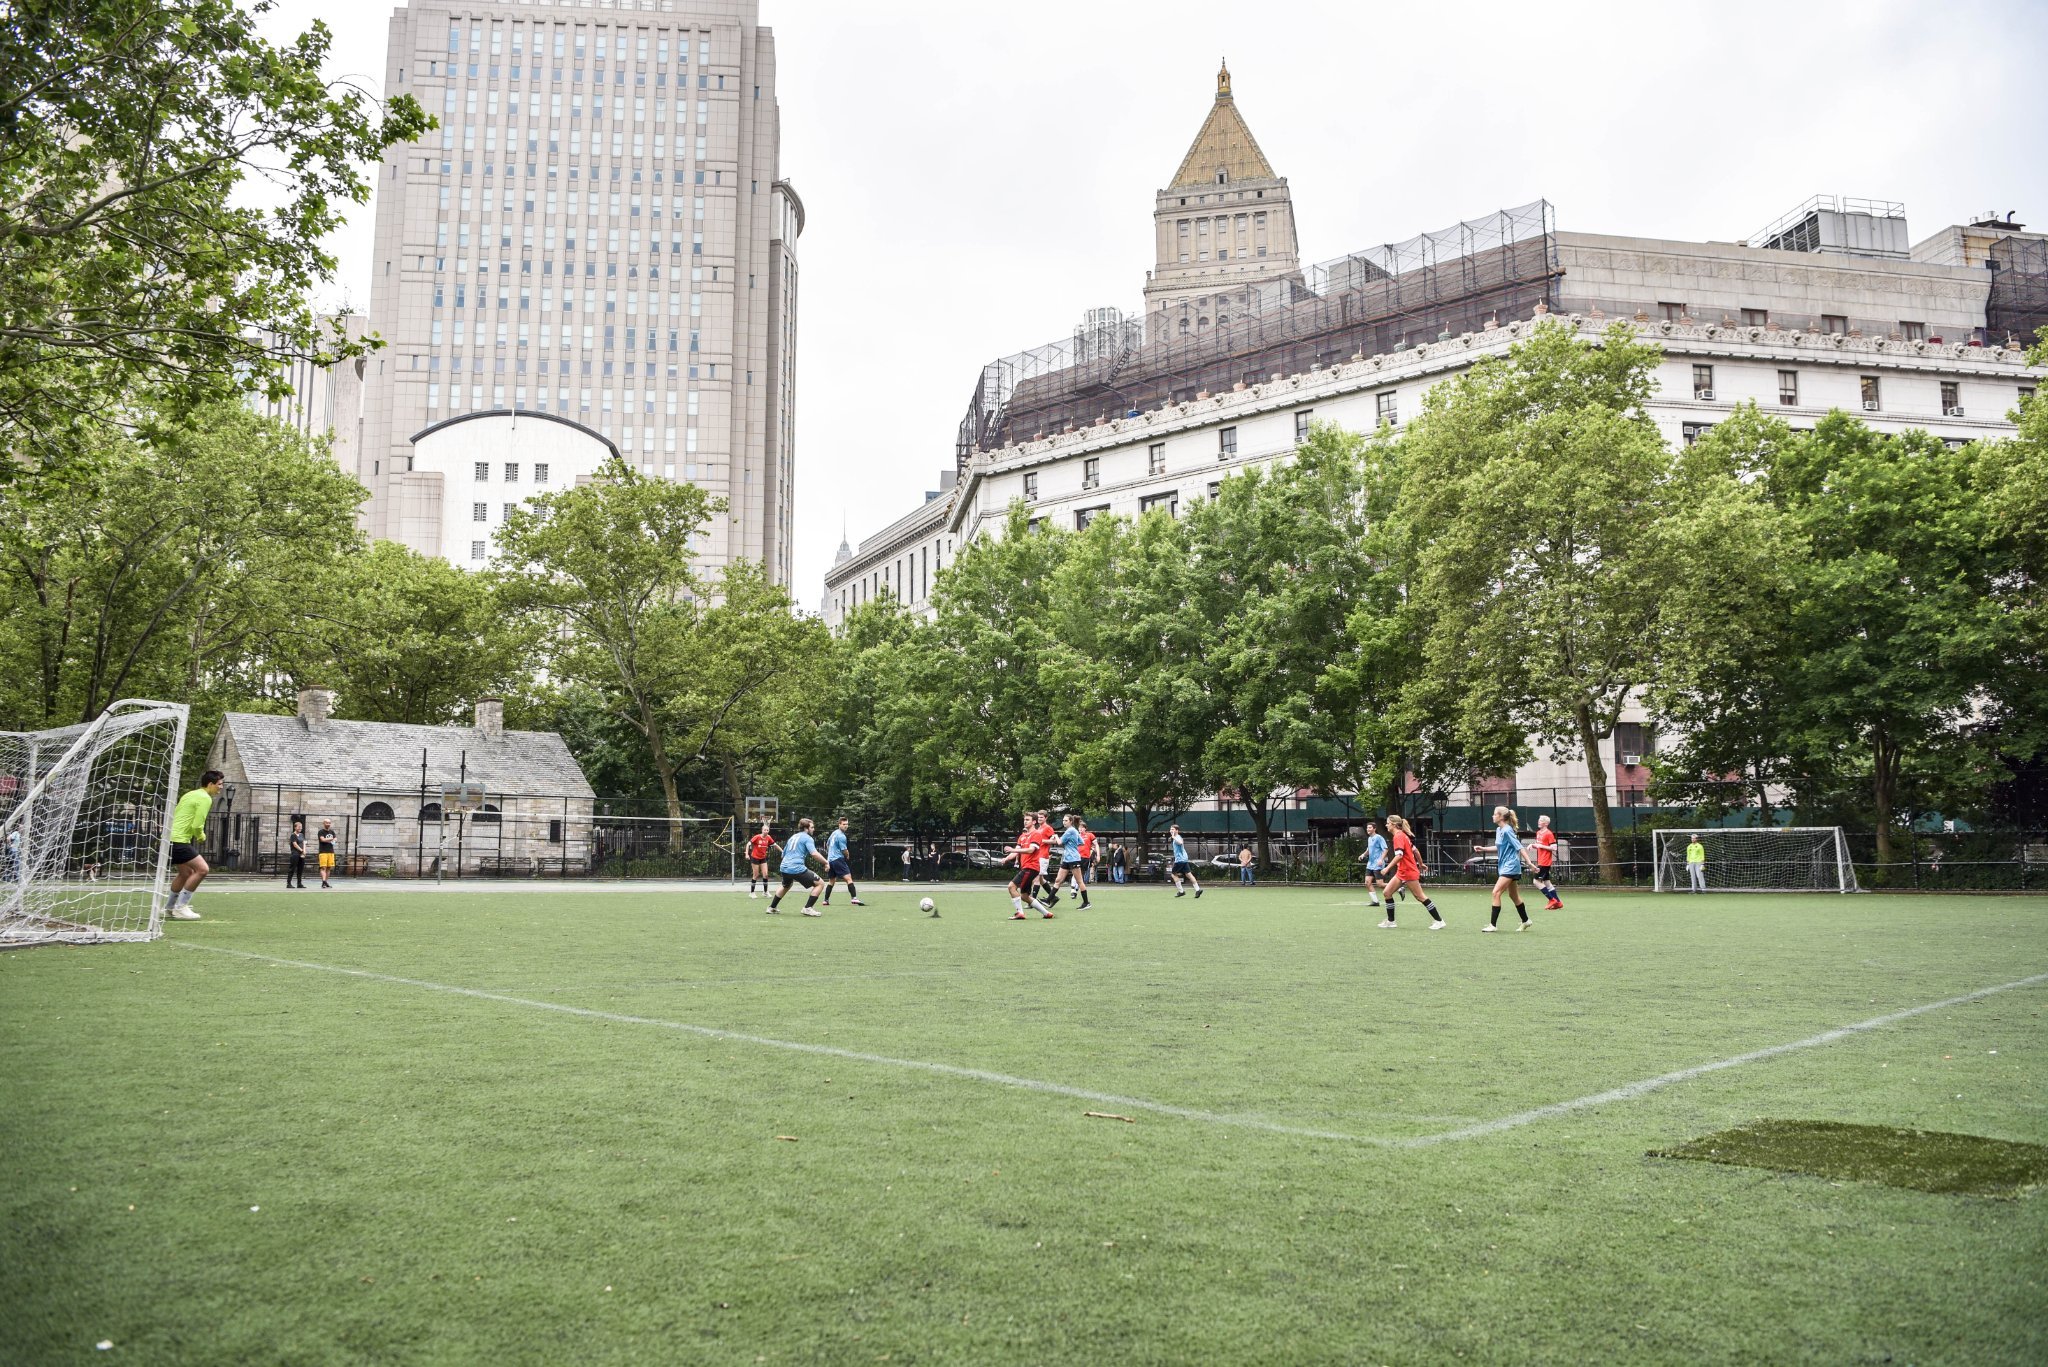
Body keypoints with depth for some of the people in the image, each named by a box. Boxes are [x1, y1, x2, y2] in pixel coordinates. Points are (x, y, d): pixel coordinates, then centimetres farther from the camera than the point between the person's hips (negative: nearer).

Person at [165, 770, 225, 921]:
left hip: (170, 839, 10)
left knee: (186, 873, 22)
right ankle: (180, 907, -10)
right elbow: (197, 825, -18)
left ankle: (171, 907, 32)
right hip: (179, 840, -10)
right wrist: (202, 837, 3)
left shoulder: (189, 795, 19)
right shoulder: (205, 798, -11)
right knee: (202, 869, -12)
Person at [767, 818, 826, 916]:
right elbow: (814, 853, -18)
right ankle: (808, 908, -5)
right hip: (797, 868, -8)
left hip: (784, 867, 8)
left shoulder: (793, 837, 22)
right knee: (819, 883, 0)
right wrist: (826, 862, -10)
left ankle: (771, 908, 42)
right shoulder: (807, 838, -2)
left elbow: (783, 855, 30)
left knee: (786, 886, 37)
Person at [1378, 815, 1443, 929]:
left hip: (1409, 872, -10)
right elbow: (1415, 850, 18)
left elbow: (1399, 855, -27)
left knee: (1420, 896, -2)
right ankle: (1390, 921, 10)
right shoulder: (1402, 835, 11)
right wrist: (1421, 864, 29)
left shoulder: (1398, 836, -17)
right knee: (1387, 892, 5)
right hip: (1402, 872, 10)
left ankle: (1439, 921, 6)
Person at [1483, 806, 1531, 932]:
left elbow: (1519, 847, -18)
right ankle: (1525, 921, 31)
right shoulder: (1499, 830, 10)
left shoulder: (1507, 831, -17)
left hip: (1510, 867, -10)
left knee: (1496, 892, -14)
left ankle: (1493, 925, -13)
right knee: (1513, 895, 18)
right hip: (1504, 866, 10)